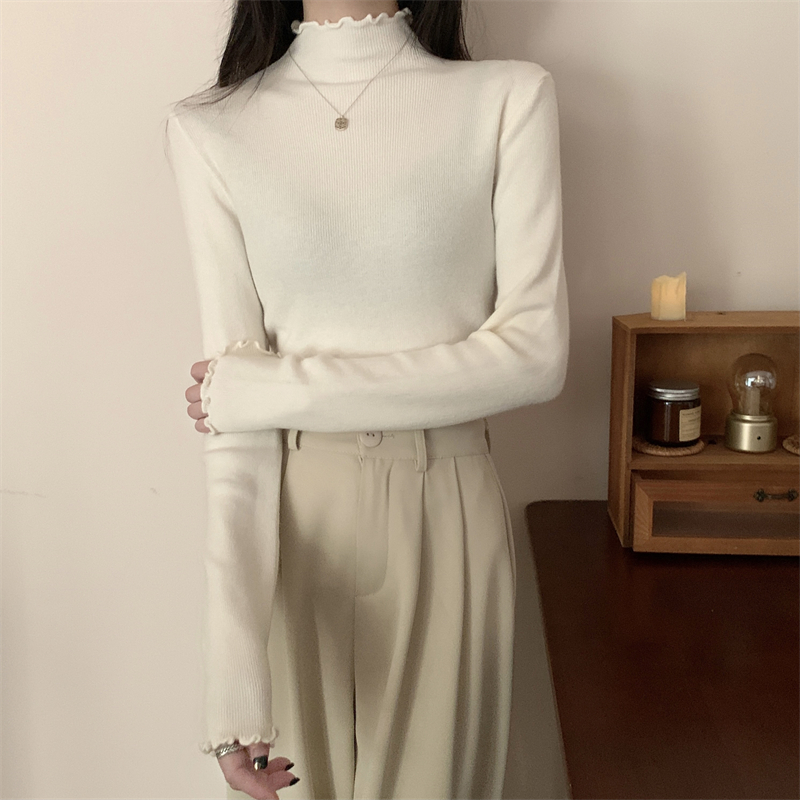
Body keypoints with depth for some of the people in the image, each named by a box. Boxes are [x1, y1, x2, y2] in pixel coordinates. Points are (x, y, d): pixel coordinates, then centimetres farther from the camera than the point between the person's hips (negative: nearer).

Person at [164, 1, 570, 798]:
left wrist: (275, 386, -14)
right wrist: (232, 667, -18)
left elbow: (536, 354, -11)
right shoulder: (208, 130, -3)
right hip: (287, 525, 1)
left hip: (445, 519, 0)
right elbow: (231, 393, -10)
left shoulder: (510, 97, -5)